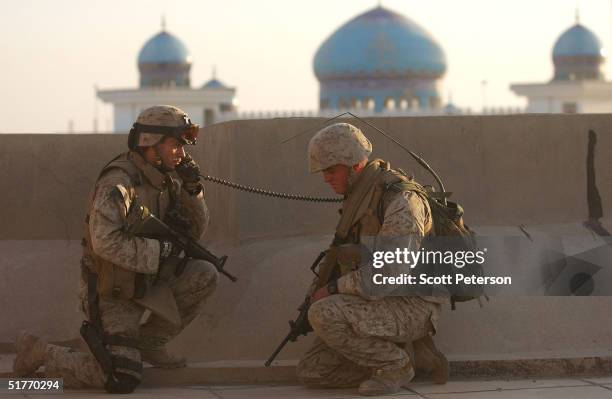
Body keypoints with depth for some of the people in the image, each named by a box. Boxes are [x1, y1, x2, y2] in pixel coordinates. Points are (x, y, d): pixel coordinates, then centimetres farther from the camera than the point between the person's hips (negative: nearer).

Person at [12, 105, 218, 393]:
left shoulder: (165, 181, 5)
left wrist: (192, 190, -6)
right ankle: (39, 352, 3)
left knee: (204, 276, -6)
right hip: (112, 293, -8)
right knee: (121, 380, -17)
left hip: (145, 283, 8)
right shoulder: (118, 183, -21)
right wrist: (160, 249, -25)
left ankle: (148, 342, 7)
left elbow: (195, 231, 10)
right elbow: (106, 242, -32)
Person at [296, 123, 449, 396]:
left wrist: (334, 289, -19)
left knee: (323, 316, -29)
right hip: (381, 304, 9)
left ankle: (396, 364, -8)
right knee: (310, 372, 2)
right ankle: (407, 350, 9)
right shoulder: (359, 195, 9)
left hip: (409, 306, -9)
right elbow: (340, 254, 21)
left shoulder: (400, 199, -22)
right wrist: (318, 291, 5)